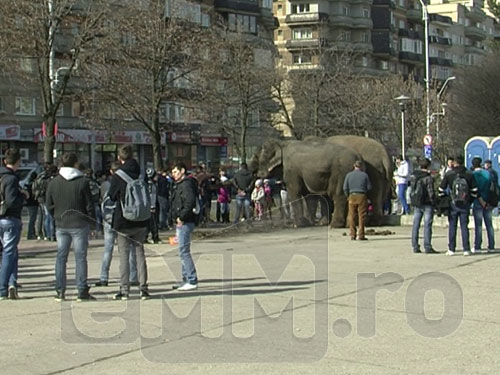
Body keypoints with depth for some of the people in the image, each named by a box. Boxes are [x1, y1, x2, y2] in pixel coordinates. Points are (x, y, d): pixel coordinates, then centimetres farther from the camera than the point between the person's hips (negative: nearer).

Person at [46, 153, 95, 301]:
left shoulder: (53, 182, 2)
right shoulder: (82, 181, -9)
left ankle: (60, 291, 9)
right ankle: (82, 291, 2)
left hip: (61, 226, 3)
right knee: (80, 257, 1)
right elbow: (89, 204, -7)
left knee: (61, 257, 9)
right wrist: (92, 221, 4)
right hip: (79, 224, -3)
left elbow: (49, 205, 6)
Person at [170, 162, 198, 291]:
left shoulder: (186, 184, -13)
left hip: (184, 223, -11)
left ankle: (192, 281, -7)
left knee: (184, 251, -10)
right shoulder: (179, 185, 19)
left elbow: (190, 202, -26)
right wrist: (177, 218, 13)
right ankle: (186, 280, 19)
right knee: (183, 251, 13)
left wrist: (181, 217, -22)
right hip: (181, 223, 11)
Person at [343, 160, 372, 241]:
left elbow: (345, 188, 2)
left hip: (352, 196, 1)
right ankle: (361, 235, -1)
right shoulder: (364, 175, -1)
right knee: (361, 216, 1)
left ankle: (353, 235, 5)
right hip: (362, 196, -1)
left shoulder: (349, 175, 3)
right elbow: (369, 187, 0)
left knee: (352, 217, 7)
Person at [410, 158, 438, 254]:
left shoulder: (413, 176, 5)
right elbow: (431, 192, -15)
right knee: (427, 225, -2)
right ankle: (427, 247, -3)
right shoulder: (428, 178, -14)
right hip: (427, 204, -6)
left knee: (415, 225, 8)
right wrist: (433, 202, -5)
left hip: (416, 204, 6)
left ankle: (415, 247, 10)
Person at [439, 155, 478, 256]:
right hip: (465, 205, 1)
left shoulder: (448, 174, -4)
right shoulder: (469, 174, 1)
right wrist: (470, 200, 14)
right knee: (464, 226, 5)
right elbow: (474, 190, 1)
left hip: (453, 204, -1)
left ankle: (451, 249, 4)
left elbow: (441, 189, -1)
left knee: (452, 226, 5)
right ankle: (466, 249, 2)